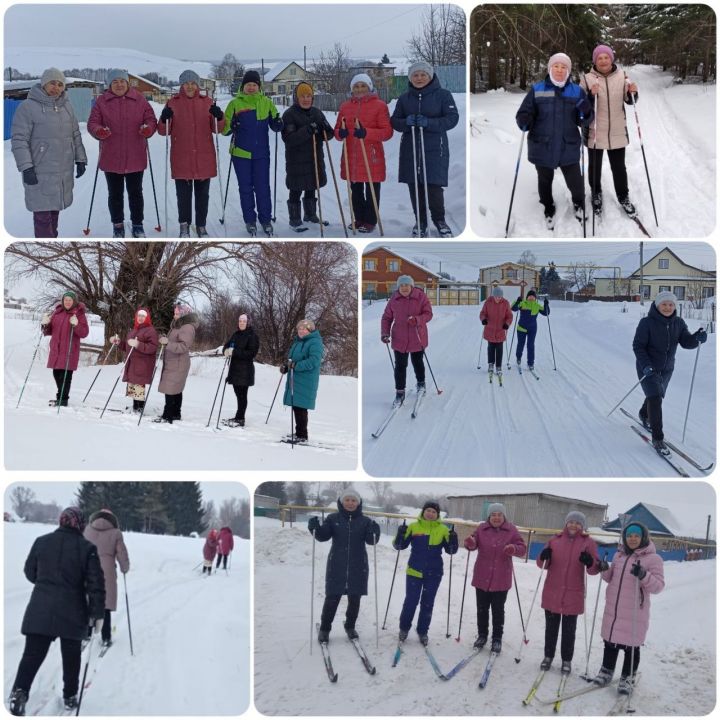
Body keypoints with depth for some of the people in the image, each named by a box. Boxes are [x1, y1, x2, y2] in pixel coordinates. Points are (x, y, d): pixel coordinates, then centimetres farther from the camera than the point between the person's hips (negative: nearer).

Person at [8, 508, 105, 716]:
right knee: (71, 656, 15)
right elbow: (96, 584, -7)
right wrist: (97, 613, 0)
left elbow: (30, 573, 14)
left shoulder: (41, 542, 1)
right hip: (73, 613, -1)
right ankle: (70, 696, 24)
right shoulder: (87, 548, -6)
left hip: (40, 610, 1)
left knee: (32, 654, 1)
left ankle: (19, 692, -17)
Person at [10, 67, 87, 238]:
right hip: (40, 172, -6)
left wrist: (80, 159, 14)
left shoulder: (66, 106, 11)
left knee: (55, 208, 14)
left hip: (64, 171, 6)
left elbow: (75, 135, 19)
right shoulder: (28, 107, -9)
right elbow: (19, 139, -11)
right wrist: (26, 167, -17)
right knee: (43, 214, -4)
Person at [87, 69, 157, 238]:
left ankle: (137, 224, 23)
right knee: (115, 194, 10)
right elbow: (92, 123, -1)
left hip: (135, 157, 0)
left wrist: (148, 128, -19)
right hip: (111, 158, 0)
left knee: (135, 192, 9)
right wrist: (99, 131, -23)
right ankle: (118, 225, 24)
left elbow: (151, 119, 4)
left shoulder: (139, 100, 1)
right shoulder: (102, 101, 0)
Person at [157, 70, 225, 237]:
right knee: (183, 193, 1)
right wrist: (164, 120, -18)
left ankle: (201, 226, 19)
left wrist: (219, 118, -16)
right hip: (181, 157, -1)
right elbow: (163, 131, 2)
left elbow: (217, 129, 5)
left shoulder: (207, 102, 5)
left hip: (204, 157, 1)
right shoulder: (173, 103, 2)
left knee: (202, 194, 8)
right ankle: (184, 225, 16)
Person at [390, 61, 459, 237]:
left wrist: (429, 123, -19)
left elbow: (452, 118, -6)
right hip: (410, 150, 3)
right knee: (415, 188, 4)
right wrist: (406, 122, -13)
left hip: (435, 150, -3)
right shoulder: (404, 98, 10)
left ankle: (439, 220, 16)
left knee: (434, 187, -8)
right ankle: (420, 222, 21)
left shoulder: (442, 95, 0)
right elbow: (394, 121, 11)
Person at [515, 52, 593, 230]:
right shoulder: (537, 90, -2)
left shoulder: (577, 91, 3)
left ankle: (579, 204, 35)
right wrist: (524, 122, -25)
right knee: (545, 181, 15)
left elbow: (585, 121, 5)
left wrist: (585, 114, -18)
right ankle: (548, 210, 41)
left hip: (568, 147, 0)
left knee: (575, 181, 1)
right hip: (542, 147, 0)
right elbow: (524, 113, -2)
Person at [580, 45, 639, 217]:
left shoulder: (621, 76, 0)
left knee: (619, 167, 12)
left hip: (617, 132, 1)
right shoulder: (587, 78, -7)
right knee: (595, 166, 12)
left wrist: (633, 93, -13)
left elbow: (629, 101, 8)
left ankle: (623, 197, 29)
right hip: (594, 132, -1)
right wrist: (591, 95, -24)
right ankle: (596, 194, 33)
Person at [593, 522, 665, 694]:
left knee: (631, 646, 4)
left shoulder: (652, 558, -8)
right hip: (612, 609, 5)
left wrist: (644, 575, -30)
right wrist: (605, 571, -2)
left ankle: (627, 678, 19)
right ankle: (606, 671, 33)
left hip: (634, 613, -5)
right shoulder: (619, 555, 9)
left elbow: (658, 586, -13)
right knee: (610, 642, 16)